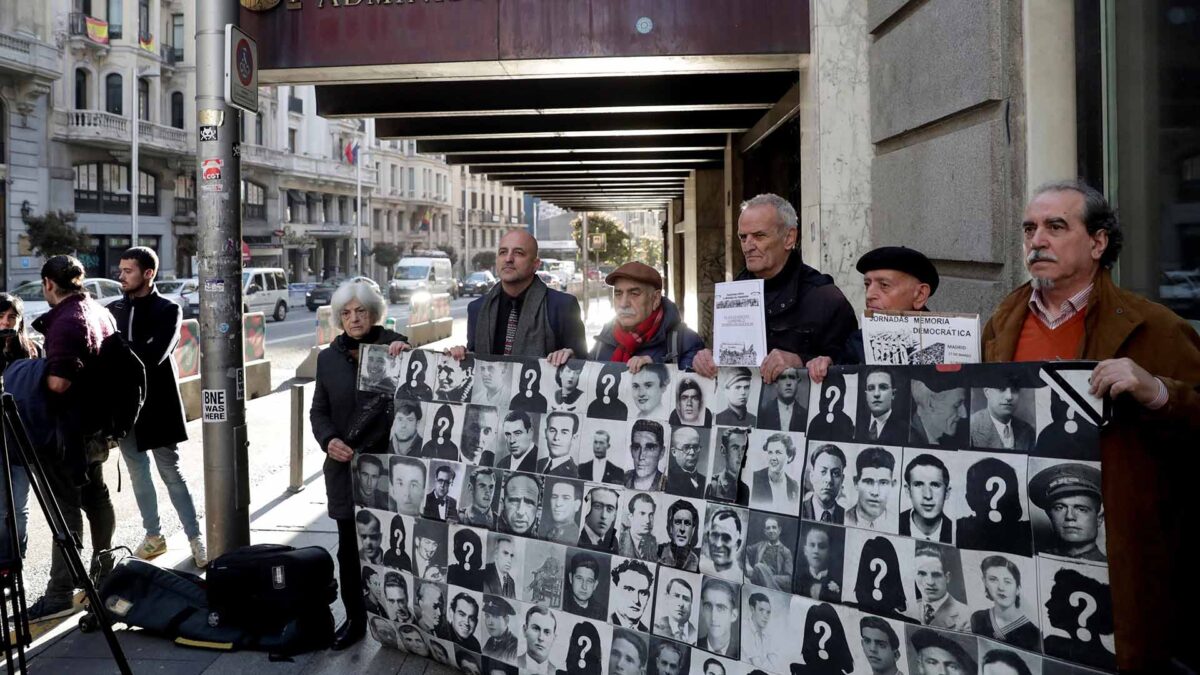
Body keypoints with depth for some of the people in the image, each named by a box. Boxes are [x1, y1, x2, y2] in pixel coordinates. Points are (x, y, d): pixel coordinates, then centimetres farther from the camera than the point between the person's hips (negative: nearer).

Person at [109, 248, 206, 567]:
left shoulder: (168, 310, -7)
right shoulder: (114, 310, 8)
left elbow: (153, 356, -20)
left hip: (157, 405, -4)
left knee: (171, 474, 0)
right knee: (138, 473, 12)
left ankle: (195, 537, 10)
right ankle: (153, 535, 25)